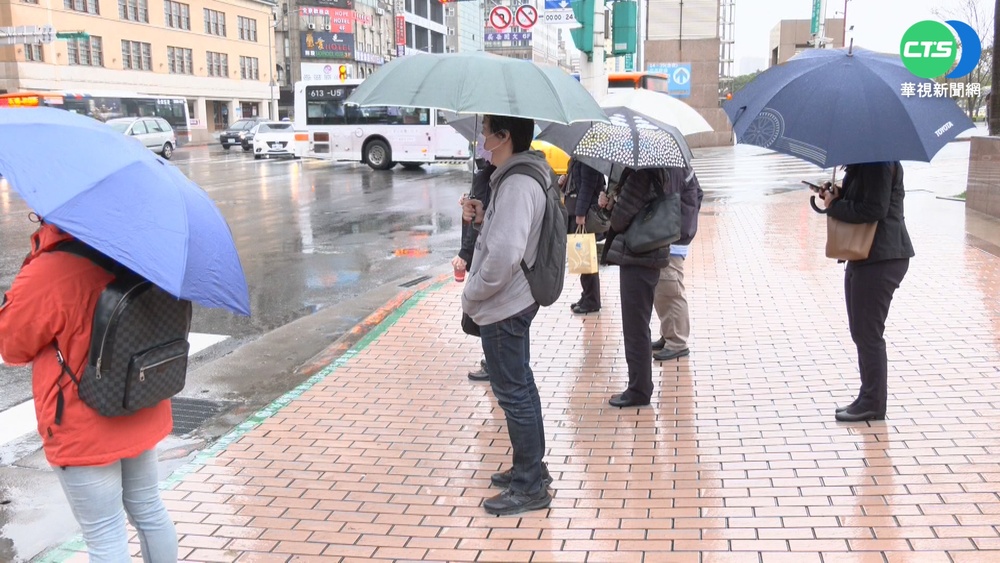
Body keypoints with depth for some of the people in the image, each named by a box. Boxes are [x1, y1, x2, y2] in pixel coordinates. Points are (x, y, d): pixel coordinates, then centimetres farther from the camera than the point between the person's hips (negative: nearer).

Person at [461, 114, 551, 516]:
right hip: (515, 300, 11)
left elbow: (504, 255, -31)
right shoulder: (522, 174, 9)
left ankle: (530, 487, 13)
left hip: (503, 306, -11)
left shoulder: (517, 184, -23)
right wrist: (484, 217, 5)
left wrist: (472, 294, -18)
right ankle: (530, 470, 34)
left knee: (513, 393, 0)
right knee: (520, 388, 20)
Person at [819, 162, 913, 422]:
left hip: (882, 257, -11)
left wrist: (834, 206, -14)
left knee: (868, 333, -4)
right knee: (861, 332, 15)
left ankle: (873, 403, 5)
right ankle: (869, 399, 24)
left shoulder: (879, 162, -15)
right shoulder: (860, 164, 16)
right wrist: (836, 196, 0)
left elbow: (874, 209, -23)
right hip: (863, 255, 11)